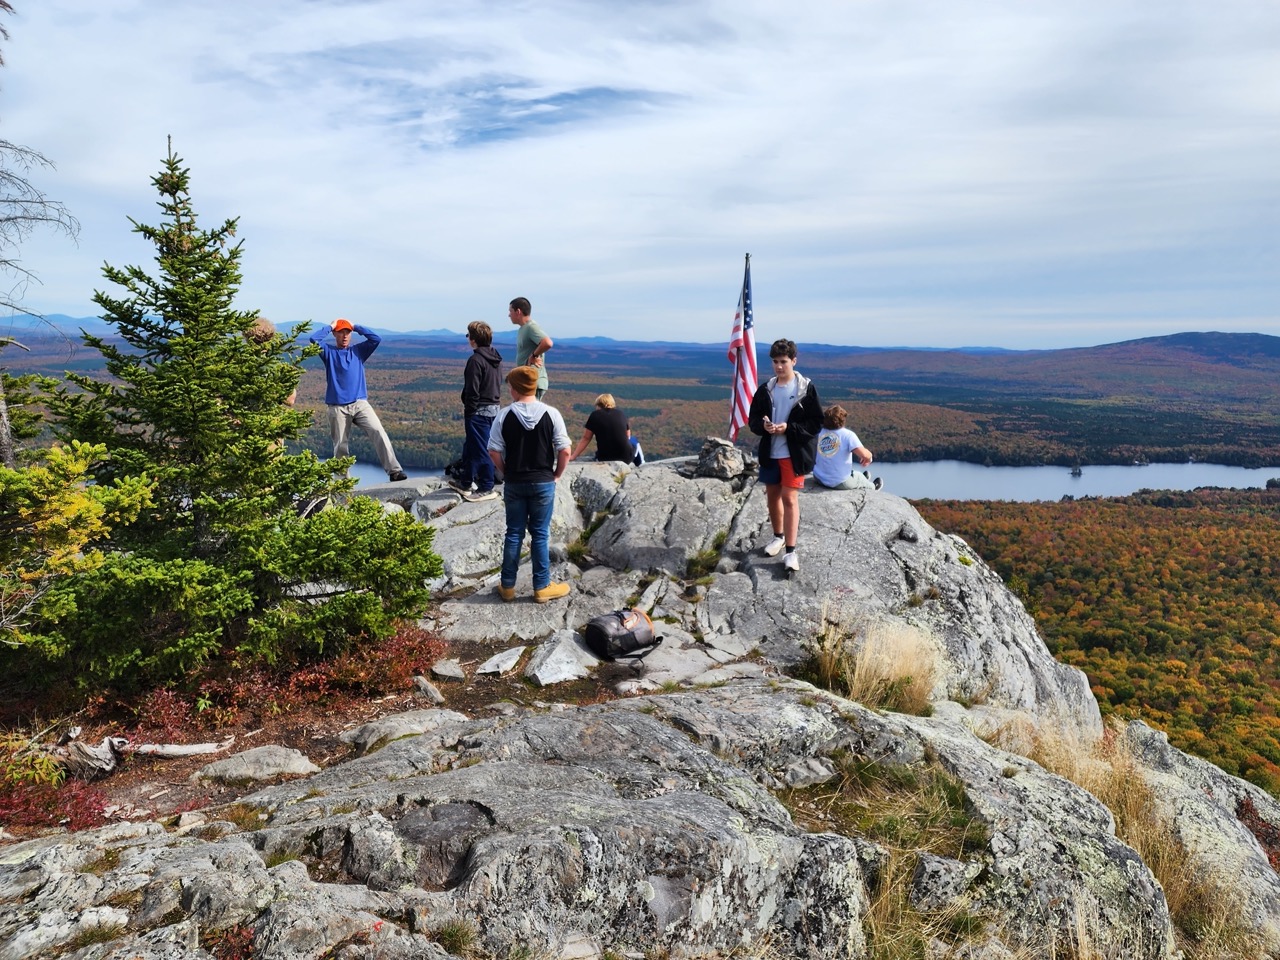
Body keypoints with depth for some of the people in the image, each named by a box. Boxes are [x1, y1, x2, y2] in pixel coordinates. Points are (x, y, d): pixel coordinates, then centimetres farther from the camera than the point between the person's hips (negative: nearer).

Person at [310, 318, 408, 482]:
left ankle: (394, 471, -24)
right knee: (340, 446, 2)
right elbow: (314, 339, -7)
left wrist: (356, 327, 9)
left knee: (379, 432, -19)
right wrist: (330, 326, 6)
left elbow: (376, 339, 2)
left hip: (360, 403, 1)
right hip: (338, 408, -1)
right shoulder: (329, 352, 11)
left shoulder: (359, 350, 15)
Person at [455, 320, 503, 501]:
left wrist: (468, 412, -10)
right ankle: (466, 482, 31)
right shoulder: (496, 359, 10)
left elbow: (472, 391, -19)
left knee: (480, 449, -3)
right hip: (494, 408, 9)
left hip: (479, 411, -9)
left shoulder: (476, 360, -17)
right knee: (470, 446, 20)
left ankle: (486, 489, 2)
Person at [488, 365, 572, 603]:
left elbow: (494, 451, -6)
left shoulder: (504, 415, -6)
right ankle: (542, 587, 15)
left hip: (514, 484, 1)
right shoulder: (551, 414, -8)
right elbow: (564, 451, -9)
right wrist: (556, 475, 5)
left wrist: (507, 473, 8)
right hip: (543, 483, -1)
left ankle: (508, 586, 19)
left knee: (513, 534, 11)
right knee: (540, 535, 8)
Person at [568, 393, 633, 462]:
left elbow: (586, 438, 6)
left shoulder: (595, 415, 4)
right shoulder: (621, 414, 10)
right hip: (626, 457, 1)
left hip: (605, 458, -1)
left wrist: (573, 456, 13)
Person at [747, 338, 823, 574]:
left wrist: (788, 428, -20)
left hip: (794, 453, -4)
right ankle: (778, 536, 37)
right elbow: (752, 419, 8)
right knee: (772, 495, 15)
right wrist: (763, 425, -15)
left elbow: (816, 423, -7)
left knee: (789, 498, -8)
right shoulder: (765, 389, 4)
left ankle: (791, 552, -4)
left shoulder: (807, 389, -7)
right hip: (769, 452, 5)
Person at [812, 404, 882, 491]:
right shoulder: (848, 435, -17)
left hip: (819, 480, 4)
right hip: (840, 484, -4)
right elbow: (865, 455, -26)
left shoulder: (819, 432, -6)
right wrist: (869, 457, -1)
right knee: (859, 476, 31)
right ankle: (872, 487, 61)